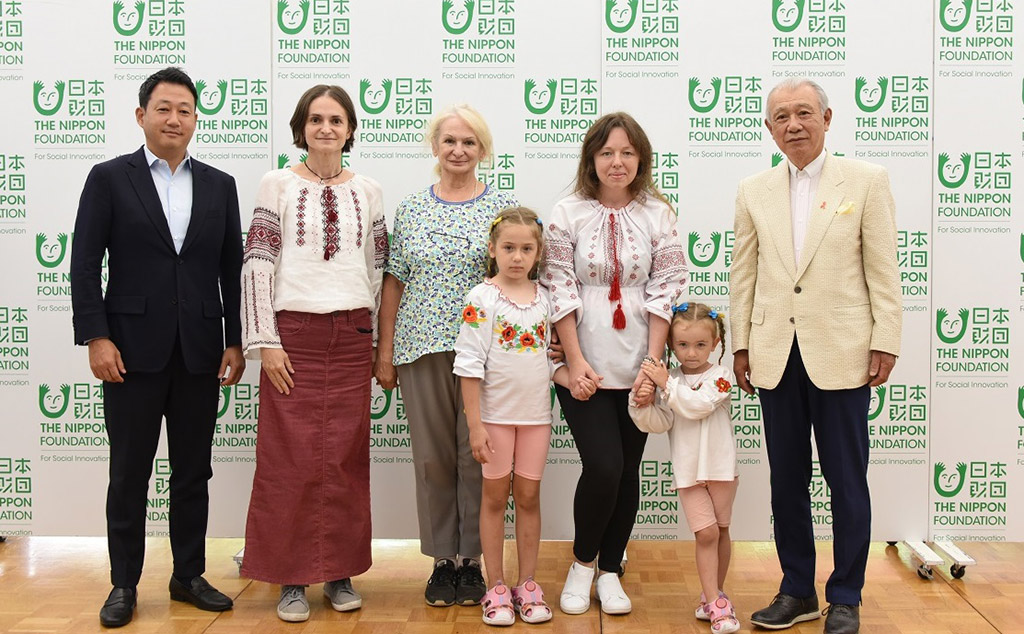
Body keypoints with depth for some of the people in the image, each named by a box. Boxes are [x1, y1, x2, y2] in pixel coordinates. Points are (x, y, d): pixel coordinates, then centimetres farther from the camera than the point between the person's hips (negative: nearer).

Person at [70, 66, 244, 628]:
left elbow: (232, 270, 8)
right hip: (133, 350, -2)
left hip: (200, 353, 3)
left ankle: (189, 576, 24)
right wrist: (95, 337, -11)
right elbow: (85, 264, -3)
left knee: (193, 472, 11)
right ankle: (123, 585, 19)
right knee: (129, 474, 7)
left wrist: (236, 341, 3)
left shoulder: (219, 185, 9)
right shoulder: (109, 178, 1)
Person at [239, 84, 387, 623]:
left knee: (346, 458, 6)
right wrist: (265, 341, -8)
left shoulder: (367, 191, 10)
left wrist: (379, 342, 9)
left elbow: (380, 270, 12)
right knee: (289, 457, 0)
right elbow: (257, 265, -2)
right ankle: (292, 578, 13)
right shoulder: (278, 185, 2)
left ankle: (340, 572, 19)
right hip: (294, 336, -2)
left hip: (352, 337, 3)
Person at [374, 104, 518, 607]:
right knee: (432, 456, 6)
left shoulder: (503, 205, 3)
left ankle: (473, 560, 18)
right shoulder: (410, 208, 8)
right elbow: (394, 282, 8)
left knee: (476, 455, 4)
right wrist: (385, 351, 4)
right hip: (423, 348, 2)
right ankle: (443, 560, 19)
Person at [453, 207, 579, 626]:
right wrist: (474, 424, -13)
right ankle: (496, 588, 17)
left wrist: (573, 382, -6)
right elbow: (470, 364, -10)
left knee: (528, 498, 10)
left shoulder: (546, 299, 5)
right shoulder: (482, 298, -7)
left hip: (536, 414, 3)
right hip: (496, 413, -3)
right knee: (495, 497, 7)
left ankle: (527, 585, 21)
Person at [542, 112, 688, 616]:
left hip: (637, 366, 2)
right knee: (603, 466, -9)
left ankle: (610, 571, 25)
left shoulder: (658, 215, 2)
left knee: (628, 470, 8)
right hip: (584, 366, -2)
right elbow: (560, 291, -4)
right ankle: (582, 563, 17)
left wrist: (653, 363, -8)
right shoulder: (567, 214, -2)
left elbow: (665, 291, 0)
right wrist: (576, 361, -10)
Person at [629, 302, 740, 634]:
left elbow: (698, 405, -21)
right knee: (706, 533, -5)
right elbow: (660, 423, -5)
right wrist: (642, 403, -21)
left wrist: (667, 384, -21)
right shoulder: (668, 380, 2)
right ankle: (715, 603, 1)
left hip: (721, 466, 0)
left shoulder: (720, 376, -5)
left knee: (721, 531, 12)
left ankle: (715, 595, 28)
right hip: (688, 469, 0)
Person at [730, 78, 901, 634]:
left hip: (841, 353, -3)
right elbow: (743, 275, 10)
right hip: (777, 355, 3)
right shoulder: (753, 192, 8)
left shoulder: (866, 181, 1)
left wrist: (885, 342, -6)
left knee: (847, 481, 4)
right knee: (786, 479, 11)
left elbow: (883, 269, -1)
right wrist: (741, 345, 7)